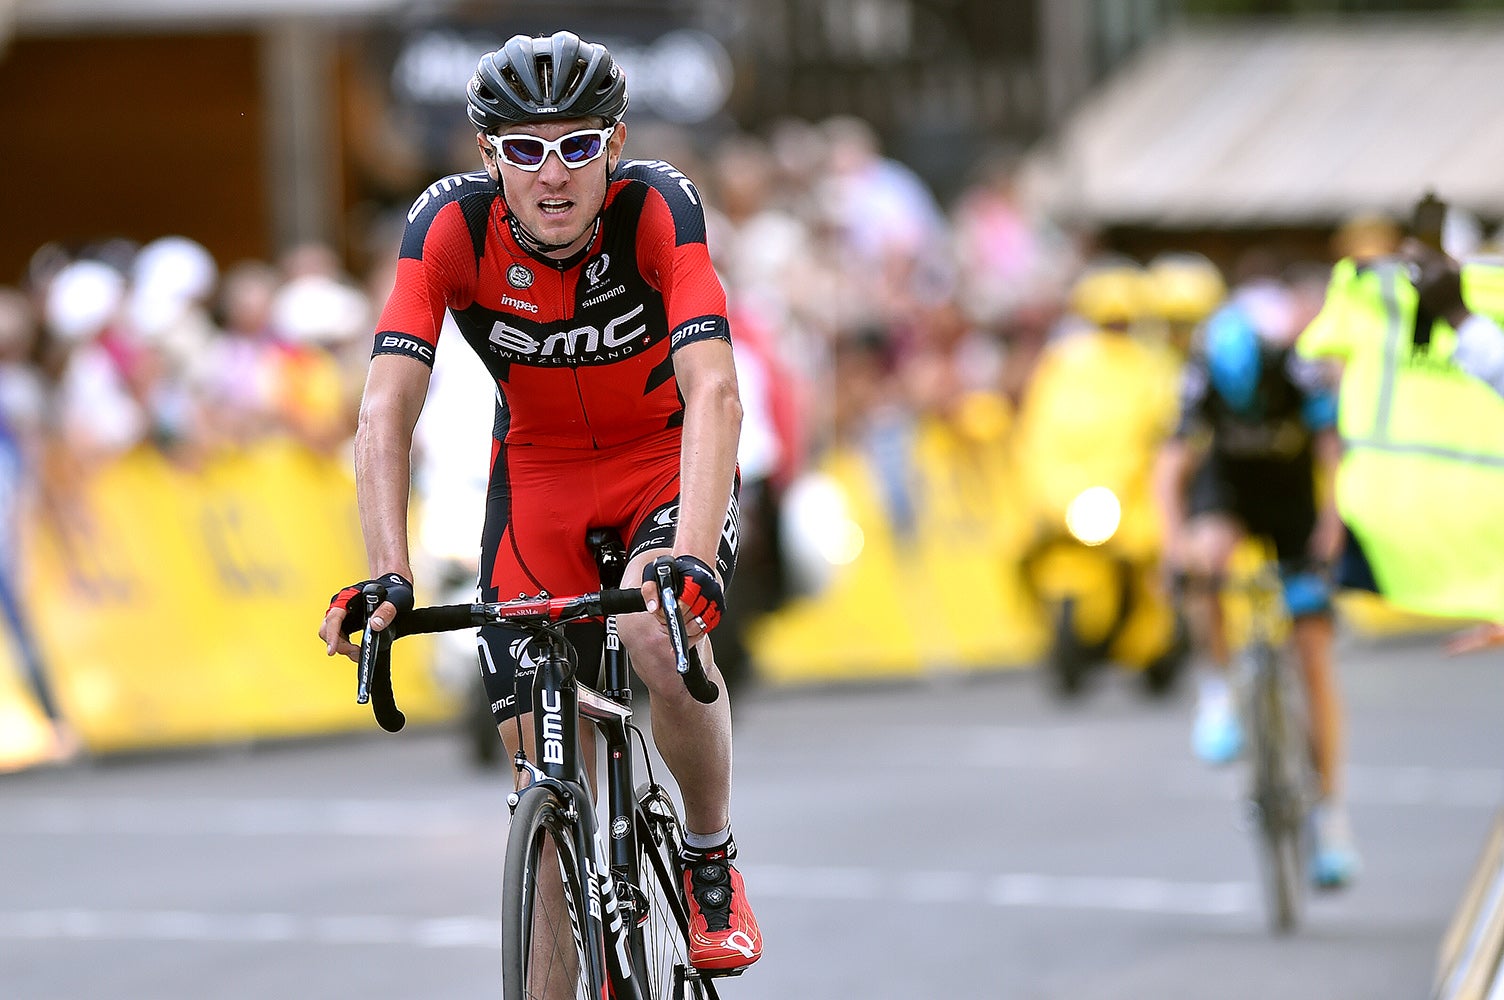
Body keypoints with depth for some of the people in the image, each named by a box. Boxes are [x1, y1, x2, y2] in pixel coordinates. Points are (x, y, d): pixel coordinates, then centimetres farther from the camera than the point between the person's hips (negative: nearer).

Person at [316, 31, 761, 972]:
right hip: (541, 467, 2)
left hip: (669, 457, -2)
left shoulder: (658, 207, -29)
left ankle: (713, 862, -6)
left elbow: (714, 397, -39)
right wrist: (389, 576, -43)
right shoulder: (453, 225, -25)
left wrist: (690, 559, -53)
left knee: (662, 635, -31)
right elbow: (386, 414, -29)